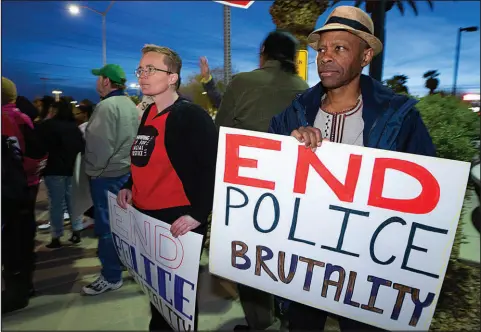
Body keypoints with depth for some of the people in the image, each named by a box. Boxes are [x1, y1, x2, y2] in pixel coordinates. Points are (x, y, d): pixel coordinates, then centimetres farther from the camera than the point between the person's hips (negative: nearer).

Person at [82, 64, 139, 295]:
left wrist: (93, 170, -8)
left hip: (107, 175, -9)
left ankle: (111, 277, 11)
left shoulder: (106, 106, -18)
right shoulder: (131, 105, 11)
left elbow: (98, 144, -21)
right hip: (127, 171, 9)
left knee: (107, 226, 0)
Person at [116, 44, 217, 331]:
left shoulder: (191, 114, -14)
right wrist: (130, 187, 7)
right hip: (145, 217, 8)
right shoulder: (149, 114, 10)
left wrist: (198, 214, -25)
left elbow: (215, 166, -21)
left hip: (178, 222, -8)